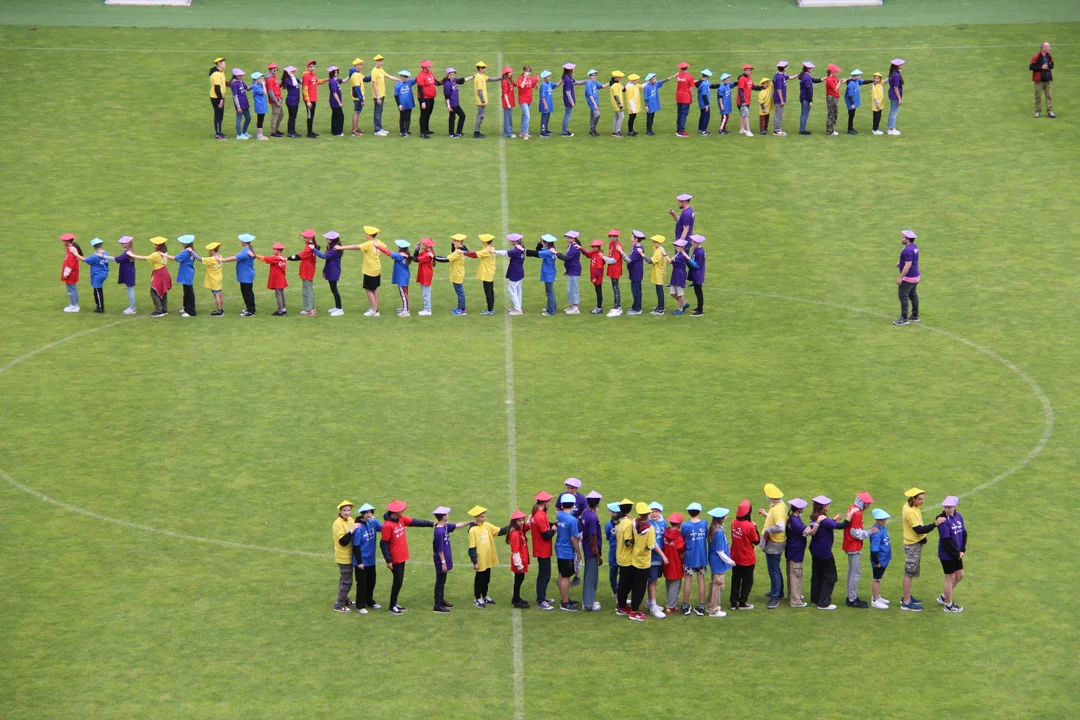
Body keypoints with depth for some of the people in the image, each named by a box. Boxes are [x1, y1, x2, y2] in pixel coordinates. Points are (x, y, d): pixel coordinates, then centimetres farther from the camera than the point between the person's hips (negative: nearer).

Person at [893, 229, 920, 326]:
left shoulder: (908, 250, -24)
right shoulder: (914, 247, 8)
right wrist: (901, 263, 14)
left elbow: (908, 265, -27)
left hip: (908, 277, -11)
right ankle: (915, 316, 28)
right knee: (913, 295, 19)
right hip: (915, 276, 11)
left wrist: (900, 278, -23)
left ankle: (904, 319, -3)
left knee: (903, 296, -5)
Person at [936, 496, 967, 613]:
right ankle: (948, 605, 19)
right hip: (947, 554, -7)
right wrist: (957, 553, -15)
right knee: (950, 578, 4)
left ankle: (944, 597, 35)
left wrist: (962, 550, -3)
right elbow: (946, 541, -22)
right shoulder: (943, 520, -21)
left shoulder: (959, 517, 0)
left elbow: (964, 534, 6)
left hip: (957, 554, 7)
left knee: (960, 575, 17)